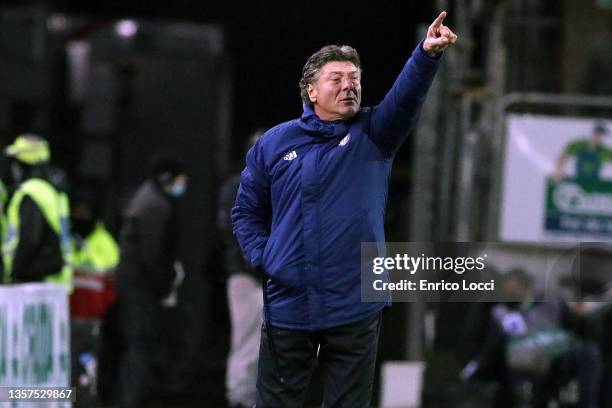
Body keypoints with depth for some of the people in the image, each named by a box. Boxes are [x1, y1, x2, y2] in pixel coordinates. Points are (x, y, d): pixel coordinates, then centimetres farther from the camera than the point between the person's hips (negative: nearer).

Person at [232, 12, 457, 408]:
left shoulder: (374, 135, 2)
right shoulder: (274, 144, 4)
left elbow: (406, 97, -18)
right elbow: (247, 212, 13)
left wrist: (427, 53, -36)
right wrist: (263, 260, -3)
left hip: (356, 306, 0)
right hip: (287, 305, 0)